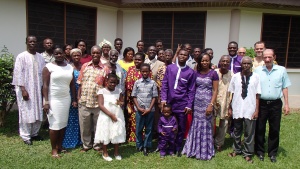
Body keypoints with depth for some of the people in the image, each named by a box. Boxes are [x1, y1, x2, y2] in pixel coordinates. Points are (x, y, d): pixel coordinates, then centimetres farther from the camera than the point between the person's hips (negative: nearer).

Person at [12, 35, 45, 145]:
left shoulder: (40, 57, 8)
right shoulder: (21, 57, -6)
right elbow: (18, 74, -10)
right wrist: (23, 89, -16)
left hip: (37, 89, 5)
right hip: (25, 89, -4)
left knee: (38, 112, 9)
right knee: (26, 113, 1)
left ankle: (34, 133, 24)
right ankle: (25, 136, 13)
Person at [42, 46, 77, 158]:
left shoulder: (70, 67, 8)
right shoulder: (49, 67, -5)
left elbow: (72, 85, 11)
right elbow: (45, 85, -8)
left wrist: (74, 100, 9)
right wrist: (46, 101, -14)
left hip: (66, 99, 4)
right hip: (53, 99, -4)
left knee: (63, 123, 8)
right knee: (55, 124, -1)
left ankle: (60, 146, 23)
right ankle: (54, 149, 12)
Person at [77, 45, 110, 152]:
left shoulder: (105, 69, -1)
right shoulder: (84, 66, 4)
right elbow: (80, 84, 5)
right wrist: (78, 98, 1)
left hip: (99, 102, -1)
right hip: (84, 101, 1)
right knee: (84, 125, 11)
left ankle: (97, 144, 29)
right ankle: (86, 144, 30)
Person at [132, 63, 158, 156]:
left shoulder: (153, 83, -1)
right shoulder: (137, 82, 2)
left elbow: (154, 97, 0)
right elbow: (134, 96, 3)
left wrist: (149, 109, -9)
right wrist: (139, 108, -7)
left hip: (150, 110, 0)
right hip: (139, 109, 1)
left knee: (149, 129, 7)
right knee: (139, 128, 8)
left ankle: (146, 146, 18)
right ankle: (140, 146, 22)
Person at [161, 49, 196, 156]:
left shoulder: (191, 72, 1)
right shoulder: (170, 68, 3)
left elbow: (191, 90, 1)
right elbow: (164, 84, 4)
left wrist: (189, 105, -4)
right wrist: (163, 99, -3)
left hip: (182, 104, -1)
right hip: (169, 102, 1)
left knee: (181, 127, 7)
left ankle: (178, 148, 24)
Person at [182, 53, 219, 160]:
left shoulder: (213, 73, -4)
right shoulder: (196, 73, 6)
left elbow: (215, 91, -6)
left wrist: (211, 105, -14)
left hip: (207, 102, -3)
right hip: (196, 102, 3)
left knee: (205, 125, 6)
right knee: (195, 125, 10)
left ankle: (205, 151, 22)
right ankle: (194, 149, 26)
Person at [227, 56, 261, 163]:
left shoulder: (256, 77, -3)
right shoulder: (235, 76, 1)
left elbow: (257, 95, -1)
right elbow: (231, 94, 5)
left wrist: (256, 110, -3)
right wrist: (230, 108, 5)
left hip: (250, 110, -1)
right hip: (237, 109, 2)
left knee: (249, 132, 7)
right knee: (237, 131, 15)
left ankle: (247, 153, 23)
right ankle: (237, 150, 34)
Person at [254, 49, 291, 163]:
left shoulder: (281, 70, 1)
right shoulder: (257, 70, 0)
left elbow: (285, 88, 5)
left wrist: (286, 104, 2)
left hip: (276, 104, 0)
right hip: (261, 103, 0)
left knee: (275, 130, 9)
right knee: (259, 129, 8)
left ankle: (272, 153, 24)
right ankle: (260, 151, 24)